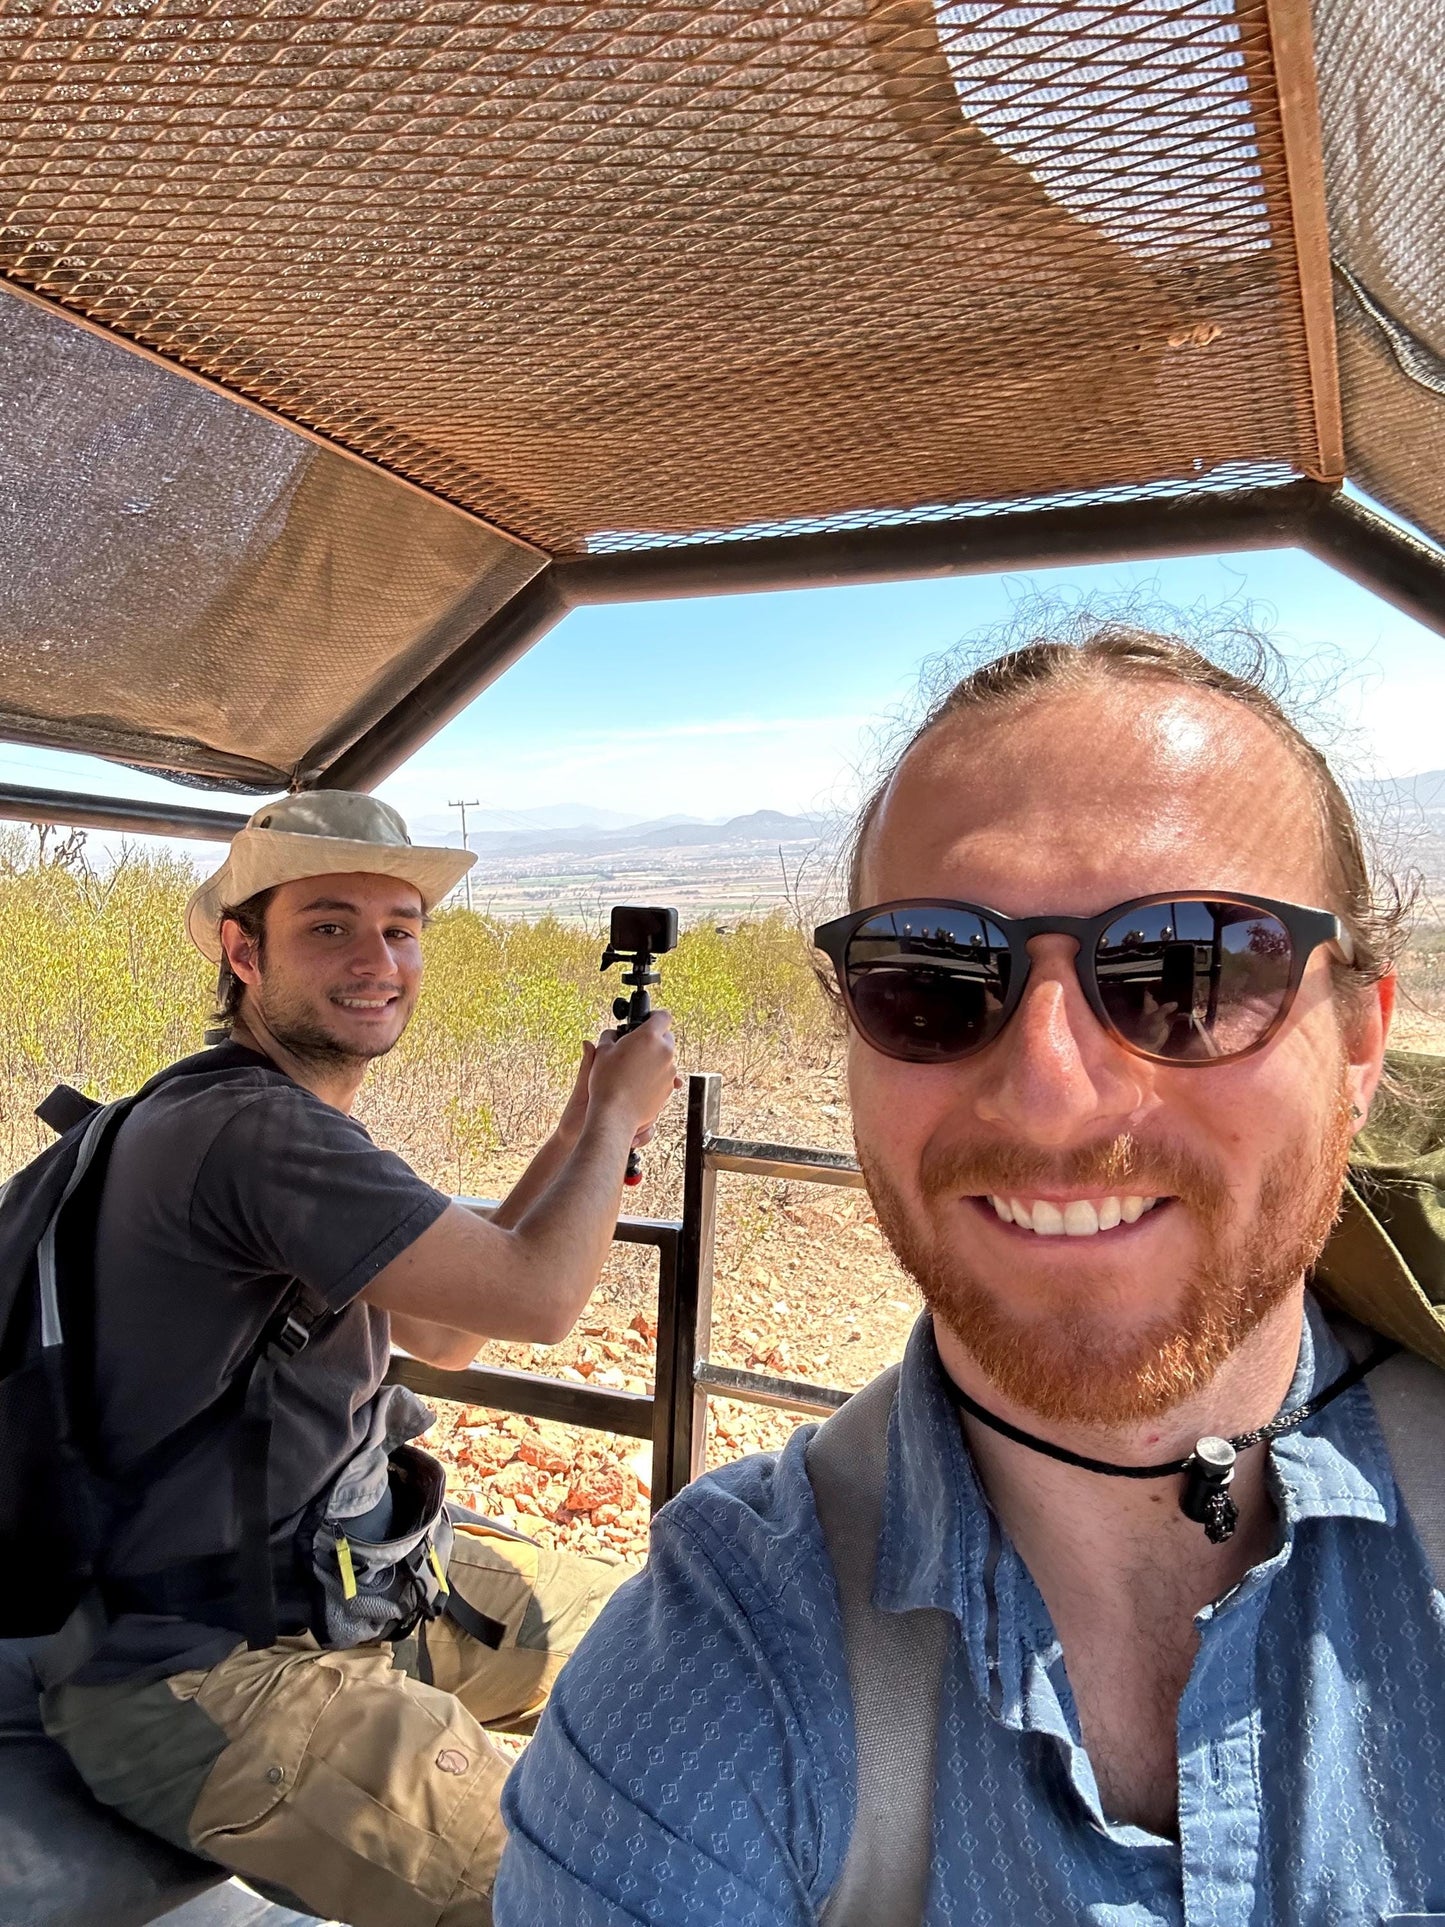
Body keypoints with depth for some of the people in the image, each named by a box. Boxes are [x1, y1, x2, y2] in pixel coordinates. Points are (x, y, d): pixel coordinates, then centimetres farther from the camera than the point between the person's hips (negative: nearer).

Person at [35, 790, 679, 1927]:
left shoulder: (288, 1121, 8)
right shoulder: (246, 1129, -25)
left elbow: (441, 1332, 12)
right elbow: (538, 1294, -27)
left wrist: (582, 1133, 4)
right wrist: (619, 1110, -9)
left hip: (348, 1576, 10)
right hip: (202, 1674, -10)